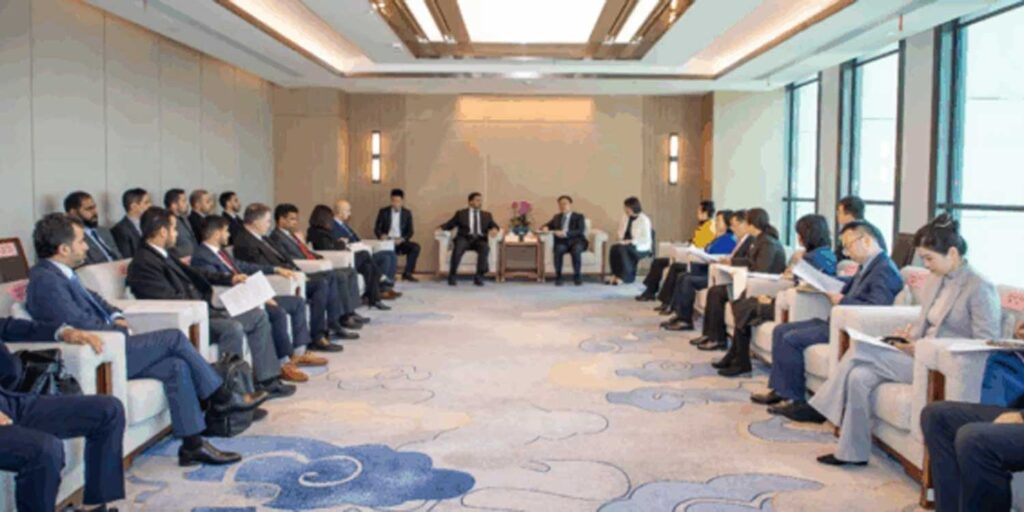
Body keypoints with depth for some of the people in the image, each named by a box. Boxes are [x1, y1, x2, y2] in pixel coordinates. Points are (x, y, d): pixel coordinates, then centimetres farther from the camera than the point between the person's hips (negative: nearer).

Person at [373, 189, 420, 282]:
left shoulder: (407, 213, 8)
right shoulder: (383, 212, 4)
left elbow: (410, 231, 5)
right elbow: (376, 228, 3)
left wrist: (402, 239, -17)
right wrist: (381, 235, -21)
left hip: (401, 242, 2)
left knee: (415, 247, -27)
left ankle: (407, 273, -18)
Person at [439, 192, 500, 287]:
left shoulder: (487, 215, 24)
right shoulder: (460, 213, 17)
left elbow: (494, 225, 13)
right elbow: (449, 225, 12)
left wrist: (494, 229, -12)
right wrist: (441, 228, -10)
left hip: (480, 240, 1)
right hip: (464, 239, -1)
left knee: (485, 248, -34)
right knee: (458, 247, -36)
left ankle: (479, 276, -29)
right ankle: (452, 275, -26)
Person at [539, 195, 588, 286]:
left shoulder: (579, 217, 10)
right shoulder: (557, 217, 24)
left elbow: (581, 231, -7)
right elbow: (547, 226, 23)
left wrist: (565, 233, -22)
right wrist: (545, 228, -4)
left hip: (576, 241, -2)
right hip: (562, 242, 2)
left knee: (576, 249, -38)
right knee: (559, 249, -35)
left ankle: (577, 276, -22)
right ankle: (558, 277, -26)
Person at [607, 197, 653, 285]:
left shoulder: (644, 220, -14)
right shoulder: (625, 216, 7)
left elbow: (646, 239, -18)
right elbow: (621, 231, 17)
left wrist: (630, 241, -23)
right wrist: (622, 240, -4)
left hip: (641, 247, -6)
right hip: (627, 244, 6)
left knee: (622, 249, -32)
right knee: (614, 247, -25)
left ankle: (625, 277, -22)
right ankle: (615, 274, -19)